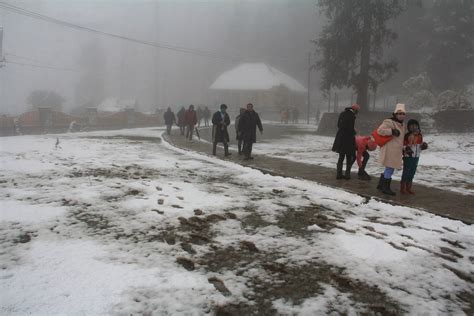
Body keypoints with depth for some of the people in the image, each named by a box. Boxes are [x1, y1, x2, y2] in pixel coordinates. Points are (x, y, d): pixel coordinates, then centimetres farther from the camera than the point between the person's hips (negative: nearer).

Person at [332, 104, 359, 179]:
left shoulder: (342, 114, 8)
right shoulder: (351, 116, -17)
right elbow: (350, 129, -19)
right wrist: (354, 132, 2)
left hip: (340, 138, 7)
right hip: (347, 139, -7)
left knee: (341, 157, 15)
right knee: (349, 157, 7)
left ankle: (339, 174, 16)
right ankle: (347, 174, 8)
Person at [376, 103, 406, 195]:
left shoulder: (402, 125, 19)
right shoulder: (389, 122, -13)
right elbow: (380, 130, -23)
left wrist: (402, 148, 31)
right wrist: (391, 131, -28)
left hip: (396, 151, 10)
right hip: (390, 150, -10)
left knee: (389, 169, 16)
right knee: (390, 168, -5)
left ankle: (381, 185, 29)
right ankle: (386, 188, 5)